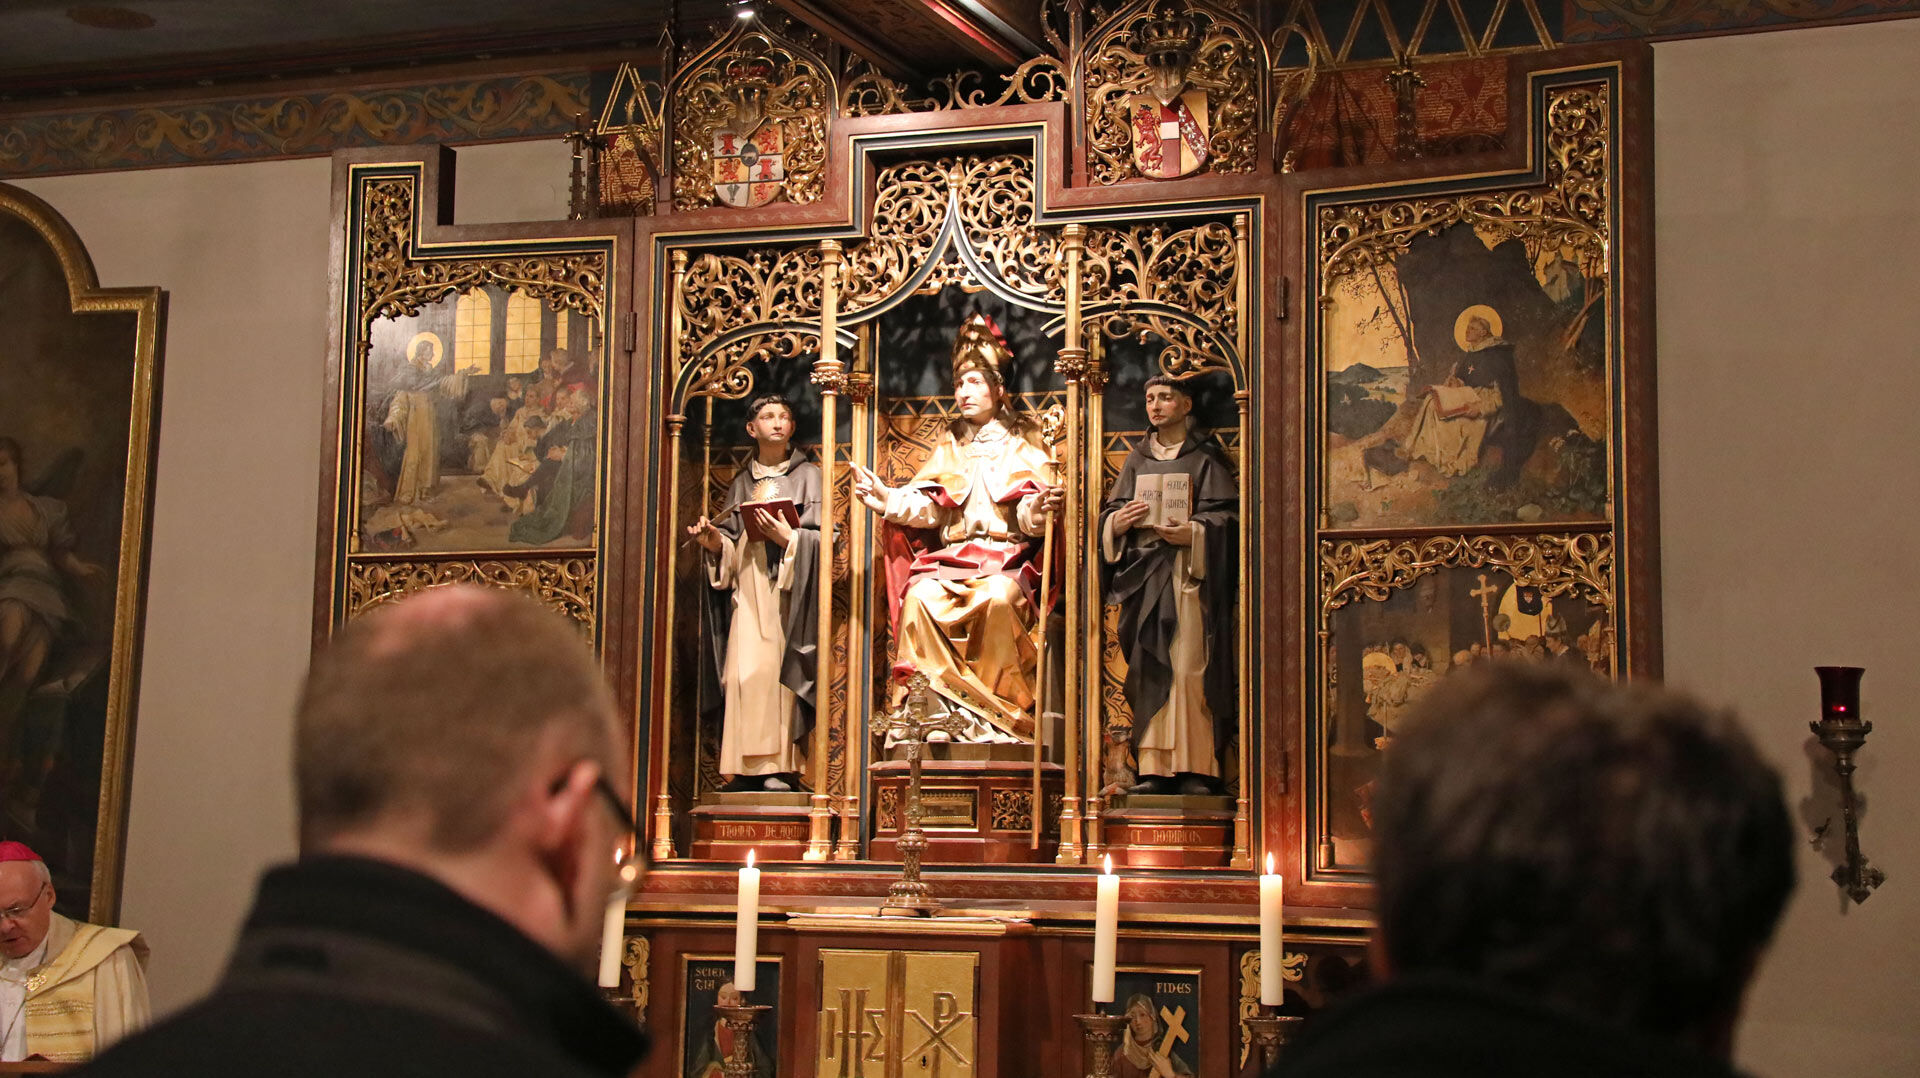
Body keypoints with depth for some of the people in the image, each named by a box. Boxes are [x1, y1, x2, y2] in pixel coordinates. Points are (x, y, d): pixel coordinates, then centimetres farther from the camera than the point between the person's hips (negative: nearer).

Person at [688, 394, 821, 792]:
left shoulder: (808, 475, 7)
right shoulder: (741, 482, 19)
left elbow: (819, 537, -3)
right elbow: (732, 546, 17)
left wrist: (785, 535, -18)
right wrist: (715, 541, -3)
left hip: (786, 591, -4)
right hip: (748, 589, 4)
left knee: (778, 670, -11)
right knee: (743, 672, -5)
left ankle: (780, 765, -10)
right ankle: (748, 768, -4)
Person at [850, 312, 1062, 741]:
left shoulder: (1022, 446, 12)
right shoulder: (949, 448, 23)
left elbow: (1029, 516, -3)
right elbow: (926, 508, 9)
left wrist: (1038, 511, -27)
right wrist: (889, 500, -9)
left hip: (1006, 557, -3)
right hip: (950, 557, 3)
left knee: (999, 597, -38)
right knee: (921, 596, -31)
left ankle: (1003, 703, -25)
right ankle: (942, 704, -28)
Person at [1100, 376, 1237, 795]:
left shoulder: (1205, 457, 4)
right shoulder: (1137, 459, 17)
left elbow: (1227, 515, -3)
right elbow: (1111, 514, 14)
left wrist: (1192, 533, -20)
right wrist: (1118, 522, -9)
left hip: (1190, 574, -4)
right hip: (1144, 575, 4)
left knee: (1189, 665, -9)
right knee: (1148, 670, -1)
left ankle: (1195, 767, -7)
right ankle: (1154, 768, -1)